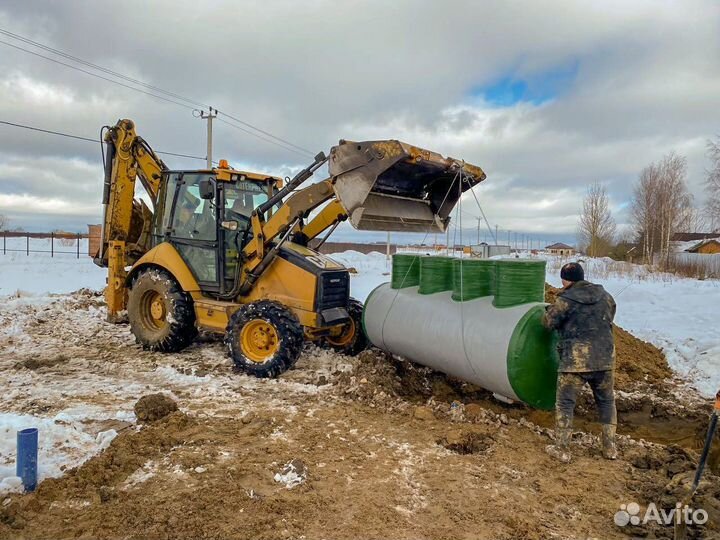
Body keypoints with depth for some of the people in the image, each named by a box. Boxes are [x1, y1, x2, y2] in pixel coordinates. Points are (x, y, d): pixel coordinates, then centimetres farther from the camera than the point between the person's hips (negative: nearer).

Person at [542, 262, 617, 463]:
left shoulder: (566, 299, -9)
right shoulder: (605, 296, 7)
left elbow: (549, 322, -3)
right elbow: (609, 319, 20)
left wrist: (551, 310, 17)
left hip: (575, 361, -5)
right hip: (605, 357, 5)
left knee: (565, 403, 6)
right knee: (606, 401, 20)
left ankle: (562, 449, 10)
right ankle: (610, 447, 26)